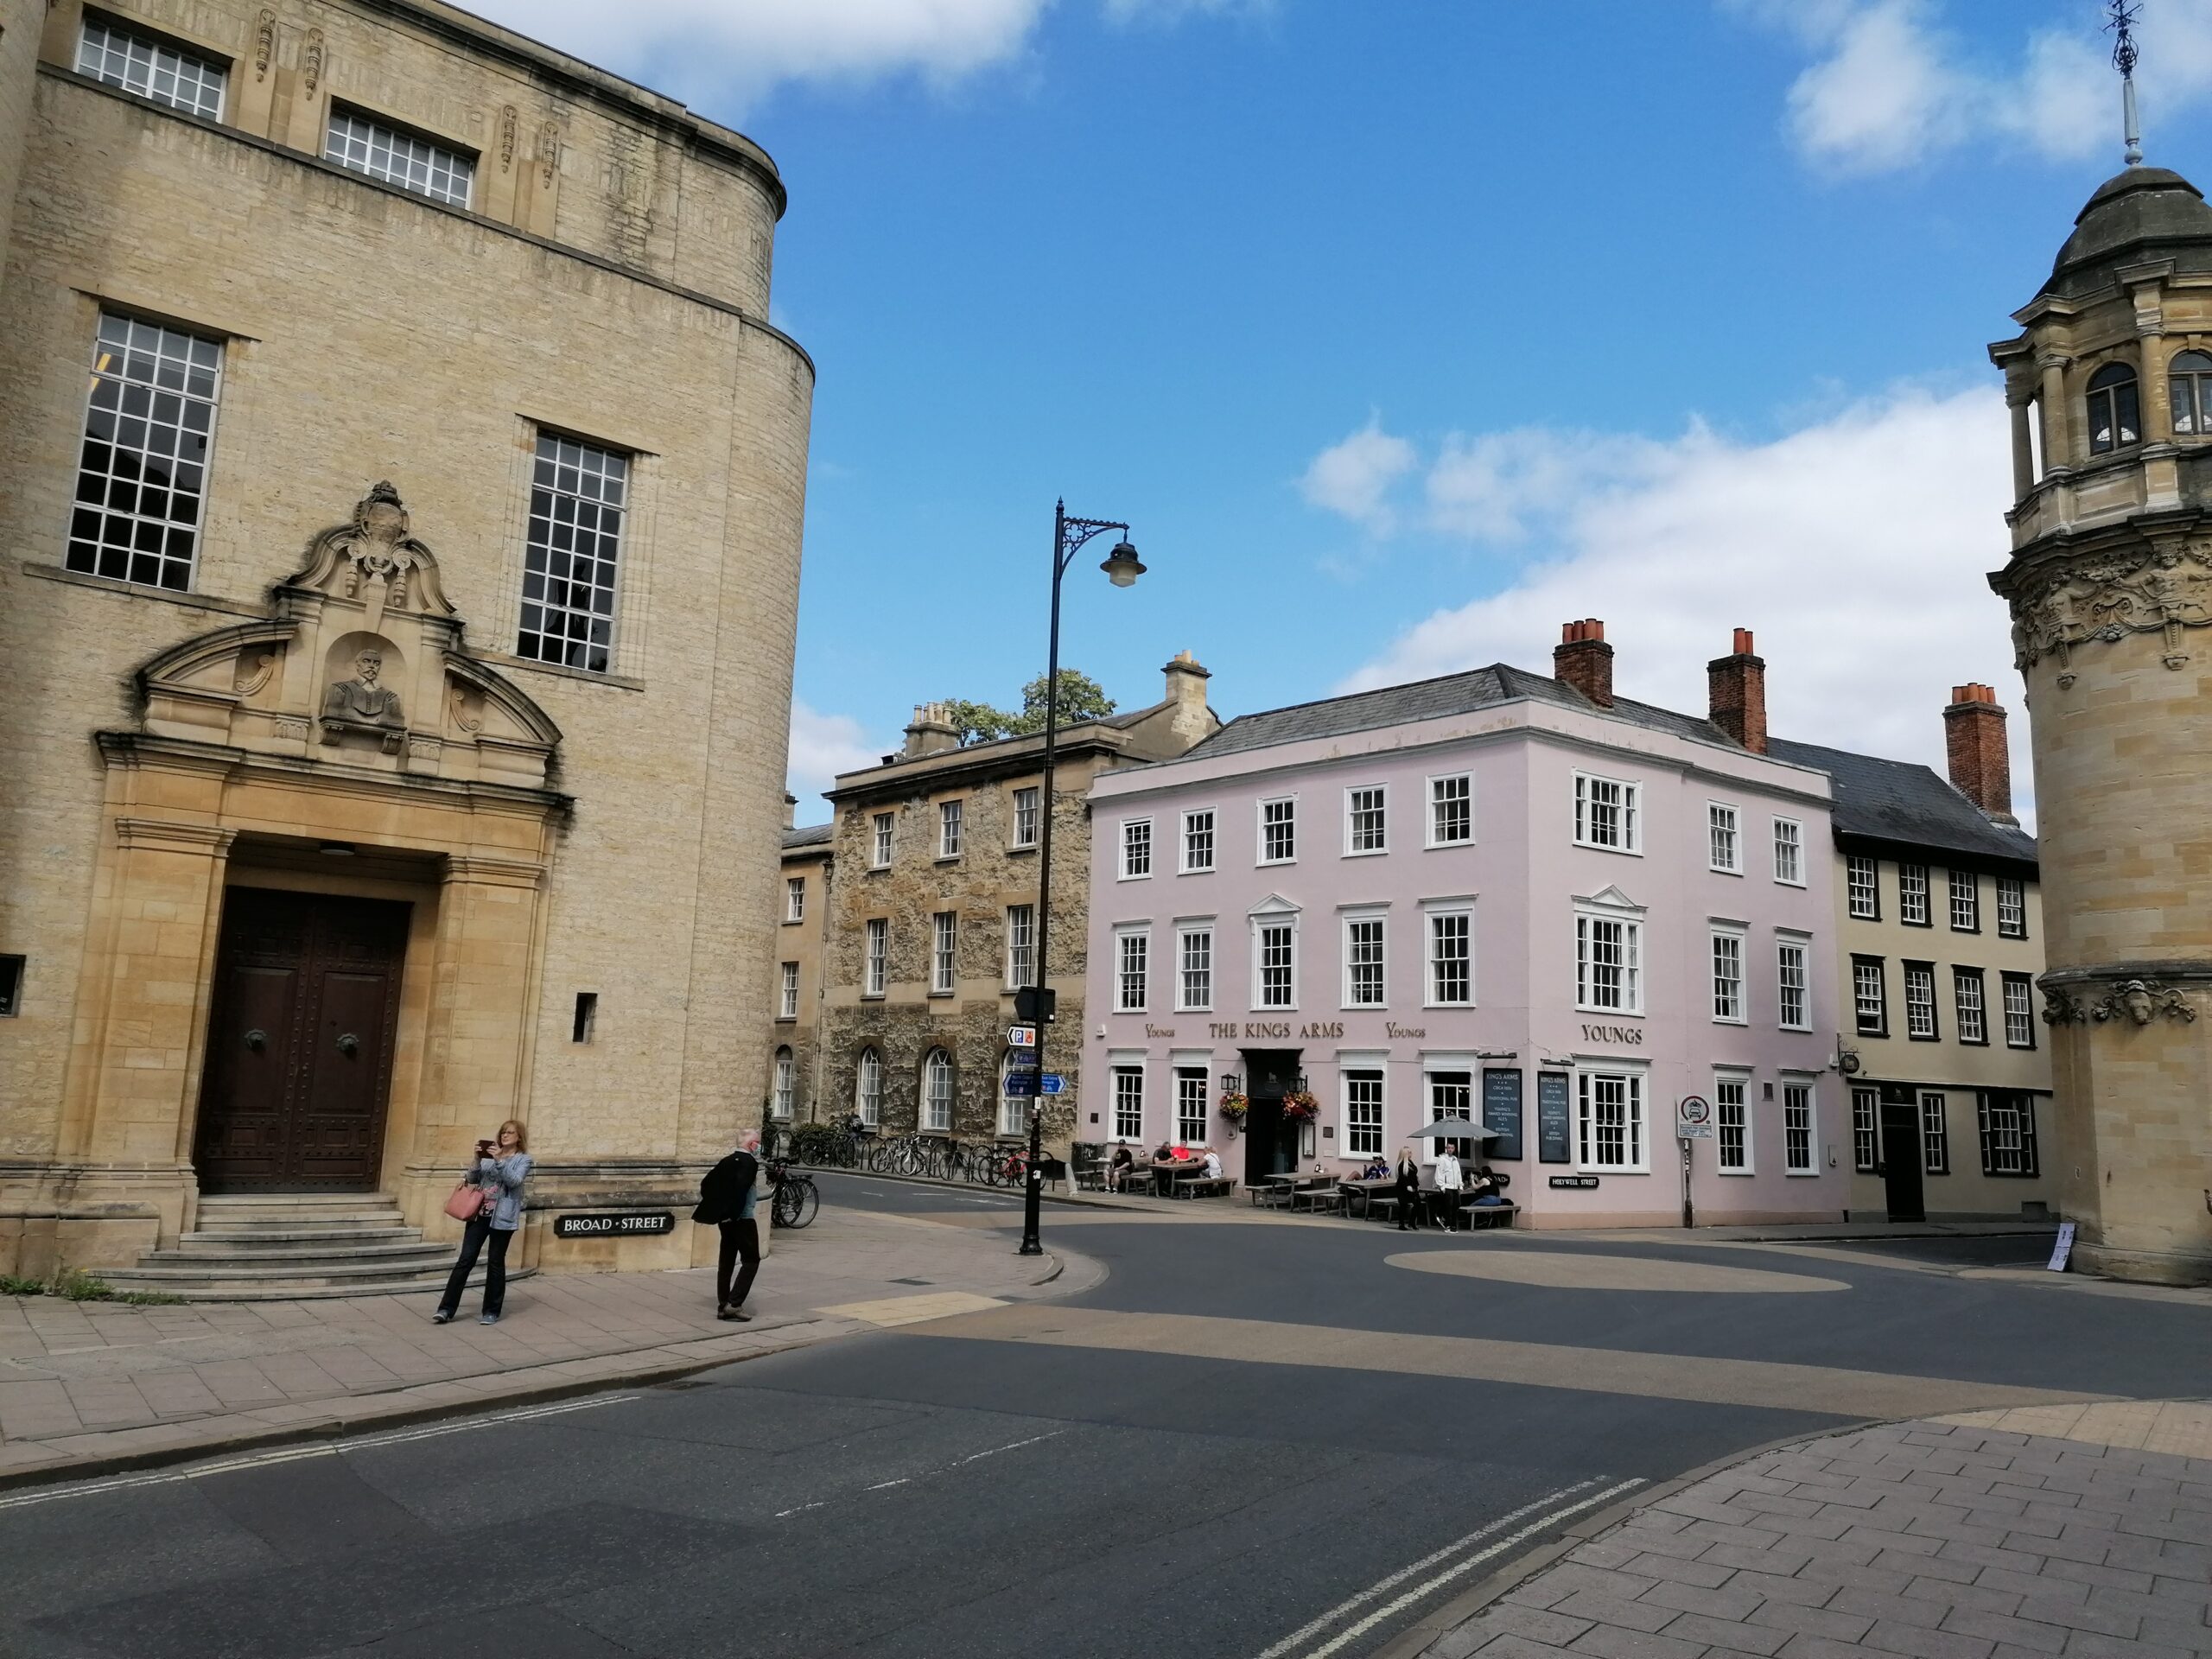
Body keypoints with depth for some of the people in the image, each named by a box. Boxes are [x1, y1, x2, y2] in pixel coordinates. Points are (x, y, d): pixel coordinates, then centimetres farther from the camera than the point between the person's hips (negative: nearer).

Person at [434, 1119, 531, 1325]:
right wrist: (477, 1160, -8)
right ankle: (446, 1309, 2)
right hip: (479, 1214, 3)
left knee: (496, 1263, 4)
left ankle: (491, 1311, 14)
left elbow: (514, 1181, -15)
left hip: (502, 1217, -3)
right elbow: (472, 1180, 9)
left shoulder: (523, 1159, 2)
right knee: (465, 1260, -1)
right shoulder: (490, 1154, 12)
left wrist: (499, 1161, -24)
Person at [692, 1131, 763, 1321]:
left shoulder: (729, 1160, 12)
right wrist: (734, 1213, -20)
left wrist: (714, 1207, 14)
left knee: (726, 1261, 12)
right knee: (751, 1260, -1)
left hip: (725, 1219, 8)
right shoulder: (749, 1162, -12)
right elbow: (741, 1187, -25)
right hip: (742, 1219, -8)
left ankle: (723, 1306, 15)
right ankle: (734, 1304, -9)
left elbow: (706, 1182, 12)